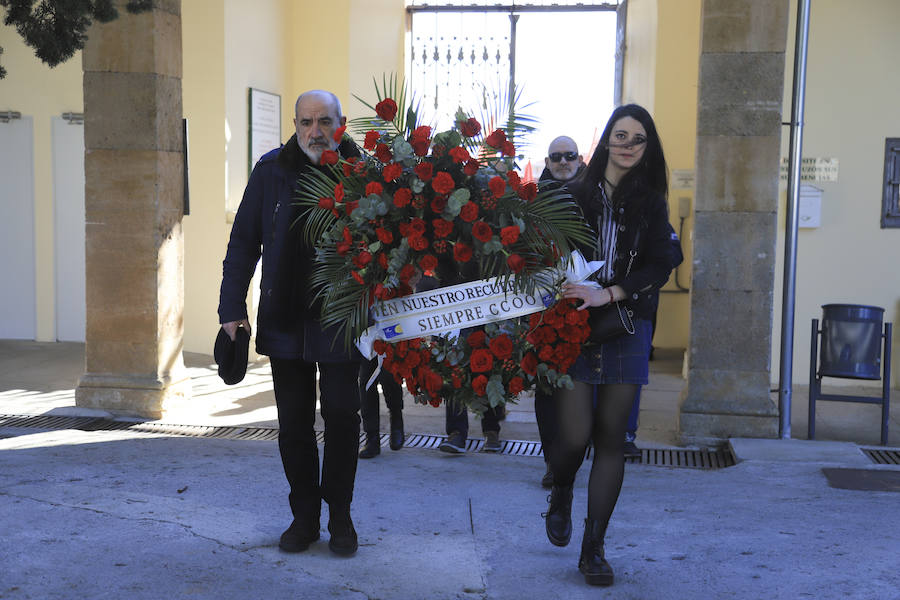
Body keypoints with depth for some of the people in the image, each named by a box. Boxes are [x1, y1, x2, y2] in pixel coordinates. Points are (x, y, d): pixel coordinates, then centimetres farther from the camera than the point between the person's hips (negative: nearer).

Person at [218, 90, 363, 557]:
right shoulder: (271, 171, 1)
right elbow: (243, 242, 6)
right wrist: (232, 307, 1)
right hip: (284, 320, 2)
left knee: (342, 416, 4)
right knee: (293, 422, 9)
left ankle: (340, 517, 21)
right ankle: (304, 517, 23)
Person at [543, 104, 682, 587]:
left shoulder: (651, 203, 6)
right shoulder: (574, 195, 3)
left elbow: (660, 266, -3)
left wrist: (608, 294, -16)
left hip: (626, 330, 2)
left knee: (610, 439, 3)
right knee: (574, 435, -8)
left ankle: (593, 548, 15)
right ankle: (560, 494, 29)